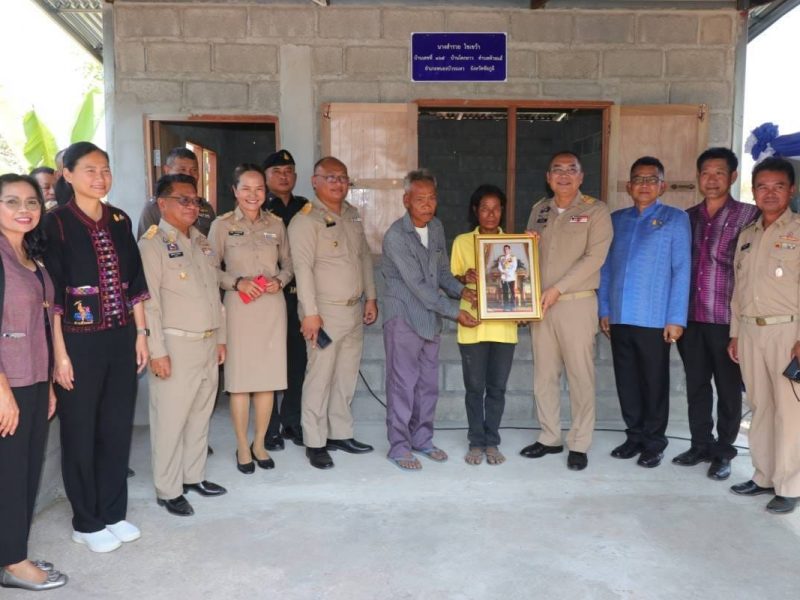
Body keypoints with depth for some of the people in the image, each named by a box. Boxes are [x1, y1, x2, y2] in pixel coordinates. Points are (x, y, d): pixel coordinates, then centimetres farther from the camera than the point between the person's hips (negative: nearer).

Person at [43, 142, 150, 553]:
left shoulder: (120, 220, 8)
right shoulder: (57, 222, -6)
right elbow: (52, 292, -10)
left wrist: (140, 333, 6)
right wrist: (60, 351, -13)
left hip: (121, 338, 5)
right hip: (80, 340, -5)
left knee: (118, 428, 12)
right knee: (80, 433, 8)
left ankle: (113, 514, 28)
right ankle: (86, 523, 24)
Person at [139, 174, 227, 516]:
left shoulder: (201, 242, 14)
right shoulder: (153, 244, -9)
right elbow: (148, 302, -14)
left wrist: (220, 339, 16)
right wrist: (157, 351, -17)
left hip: (208, 344, 7)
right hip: (175, 346, -7)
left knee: (200, 415, 15)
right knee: (170, 420, 1)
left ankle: (194, 476, 29)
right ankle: (168, 490, 14)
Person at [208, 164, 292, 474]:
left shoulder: (276, 224, 7)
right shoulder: (222, 225, 0)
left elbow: (288, 263, 14)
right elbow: (211, 269, 2)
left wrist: (279, 281, -5)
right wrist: (237, 282, -14)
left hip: (273, 306, 3)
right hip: (239, 307, -2)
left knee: (269, 377, 6)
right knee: (240, 378, 1)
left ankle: (259, 443, 23)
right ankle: (243, 447, 17)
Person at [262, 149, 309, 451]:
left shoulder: (305, 208, 12)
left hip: (300, 295, 4)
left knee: (298, 359, 7)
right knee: (269, 361, 1)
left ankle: (292, 422, 22)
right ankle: (270, 428, 13)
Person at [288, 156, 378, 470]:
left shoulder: (352, 216, 13)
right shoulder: (305, 220, -10)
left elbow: (365, 258, 18)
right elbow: (303, 268, -16)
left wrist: (370, 297, 13)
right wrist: (310, 313, -20)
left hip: (354, 310, 7)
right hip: (325, 311, -7)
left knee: (347, 376, 13)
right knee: (320, 377, -2)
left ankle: (340, 433, 26)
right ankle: (315, 442, 10)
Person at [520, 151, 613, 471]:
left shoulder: (595, 210, -2)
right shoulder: (539, 210, 14)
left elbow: (594, 258, -11)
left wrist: (557, 289, -16)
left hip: (577, 302, -5)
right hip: (540, 302, 5)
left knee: (580, 375, 0)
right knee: (544, 374, 9)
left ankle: (579, 444, 11)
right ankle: (550, 437, 21)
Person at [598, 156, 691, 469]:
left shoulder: (675, 219, 0)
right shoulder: (616, 219, 12)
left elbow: (682, 270, -5)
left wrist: (676, 318, -11)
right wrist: (604, 309, 7)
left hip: (654, 318, -4)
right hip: (620, 317, 4)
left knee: (654, 382, 6)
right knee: (626, 380, 12)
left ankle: (654, 442, 20)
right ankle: (634, 435, 26)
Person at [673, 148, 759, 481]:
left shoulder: (749, 216, -4)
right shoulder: (687, 217, 9)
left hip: (727, 318, -4)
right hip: (690, 317, 4)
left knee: (728, 388, 7)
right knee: (696, 384, 13)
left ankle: (724, 452, 22)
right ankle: (701, 444, 28)